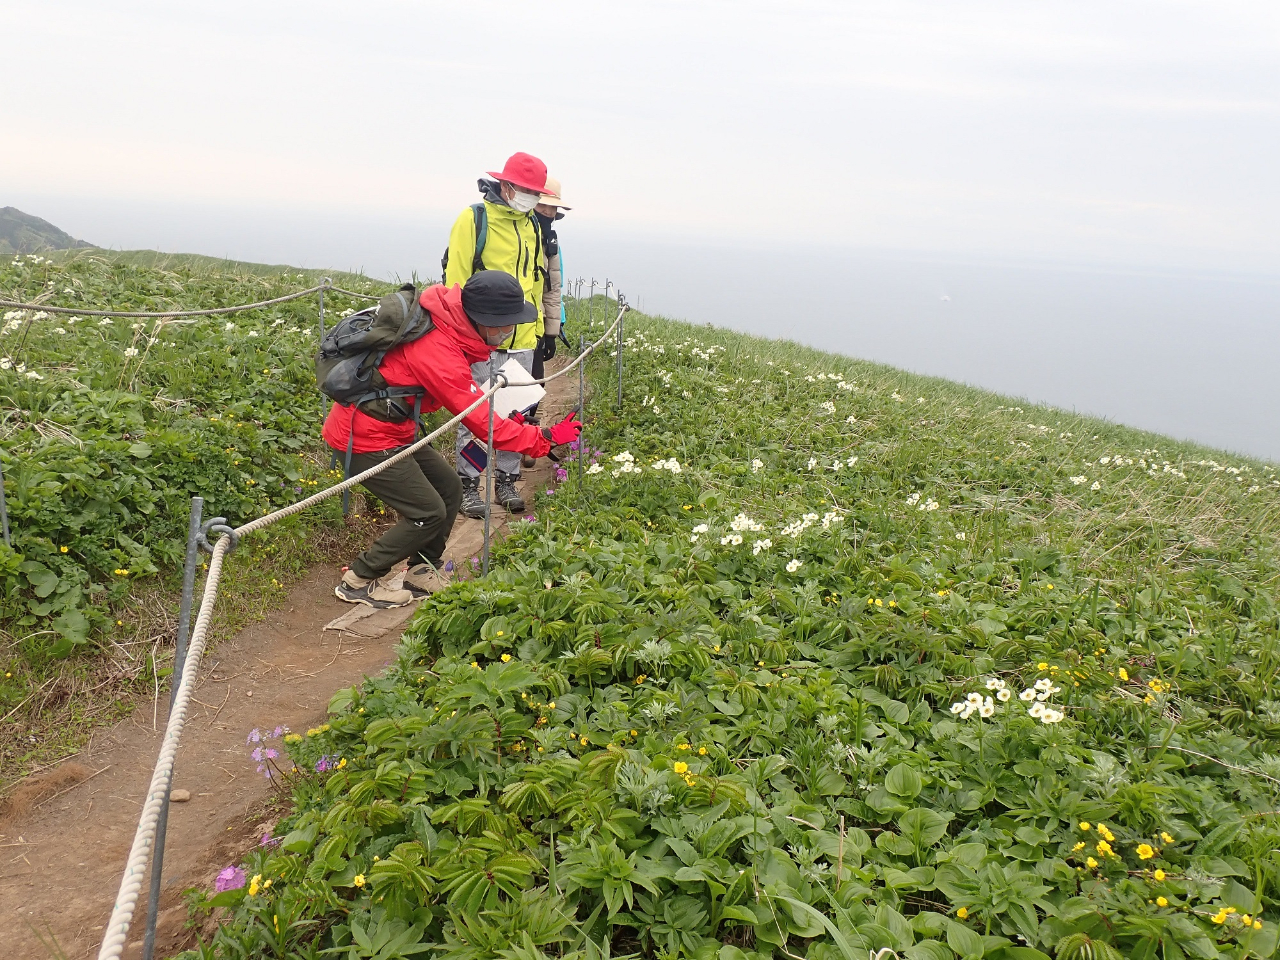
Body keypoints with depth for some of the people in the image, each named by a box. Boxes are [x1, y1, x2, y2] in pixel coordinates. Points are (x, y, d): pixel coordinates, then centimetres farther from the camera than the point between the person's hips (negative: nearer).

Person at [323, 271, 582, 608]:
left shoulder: (444, 318, -4)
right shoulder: (440, 356, -30)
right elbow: (483, 425, -25)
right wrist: (545, 438, -18)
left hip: (391, 429, 9)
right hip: (364, 438, -9)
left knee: (448, 488, 11)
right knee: (428, 513, -4)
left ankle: (422, 571, 23)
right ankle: (359, 581, 9)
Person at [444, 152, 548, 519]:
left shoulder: (531, 227, 13)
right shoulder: (473, 220, -7)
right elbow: (455, 279, -9)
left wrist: (535, 325, 20)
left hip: (521, 340, 6)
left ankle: (506, 482, 21)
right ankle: (469, 487, 9)